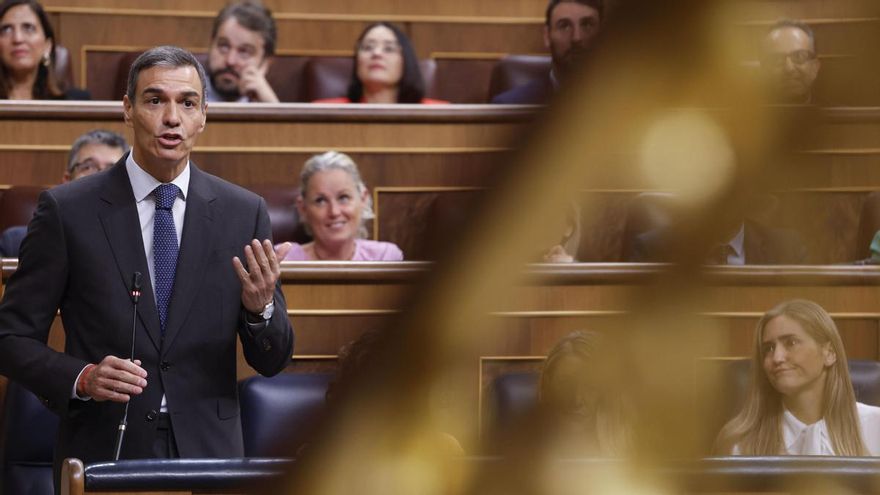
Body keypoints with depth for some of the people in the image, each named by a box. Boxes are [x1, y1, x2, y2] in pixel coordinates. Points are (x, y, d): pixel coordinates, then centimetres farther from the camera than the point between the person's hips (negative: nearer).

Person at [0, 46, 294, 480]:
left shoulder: (243, 212, 3)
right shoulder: (67, 211, -3)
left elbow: (272, 361, 5)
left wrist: (261, 307, -16)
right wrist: (82, 378, -19)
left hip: (208, 455, 2)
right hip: (103, 456, -2)